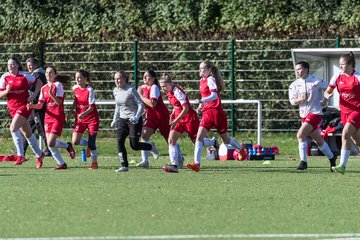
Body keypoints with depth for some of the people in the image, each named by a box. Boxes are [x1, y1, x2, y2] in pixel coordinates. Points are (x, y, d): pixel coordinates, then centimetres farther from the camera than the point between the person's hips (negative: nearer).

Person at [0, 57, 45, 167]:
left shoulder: (25, 76, -6)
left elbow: (38, 83, 5)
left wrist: (34, 95, -7)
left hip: (24, 105, -5)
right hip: (13, 108, 5)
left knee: (13, 128, -23)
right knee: (27, 133, 13)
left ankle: (20, 156, -20)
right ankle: (39, 155, 28)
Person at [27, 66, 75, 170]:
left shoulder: (58, 85, -6)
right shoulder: (44, 88, 12)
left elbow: (59, 102, -15)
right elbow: (40, 105, 12)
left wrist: (51, 94, -30)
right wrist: (32, 106, -8)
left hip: (58, 117, -6)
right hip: (48, 117, 6)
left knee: (51, 143, -14)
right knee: (50, 143, -2)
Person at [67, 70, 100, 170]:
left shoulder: (89, 90, -15)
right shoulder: (75, 88, 1)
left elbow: (91, 107, -18)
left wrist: (83, 114, -34)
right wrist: (70, 112, 11)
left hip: (92, 118, -5)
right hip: (80, 118, 5)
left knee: (91, 142, -6)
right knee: (75, 141, -9)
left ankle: (94, 163, 12)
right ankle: (89, 145, 22)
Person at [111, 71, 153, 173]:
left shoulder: (131, 90, -15)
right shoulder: (115, 91, 7)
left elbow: (141, 104, -15)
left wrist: (136, 117, -27)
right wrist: (115, 120, 16)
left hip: (134, 120, -6)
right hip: (122, 119, 6)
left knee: (134, 145, -7)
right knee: (119, 141, -12)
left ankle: (151, 146, 23)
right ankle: (124, 166, -7)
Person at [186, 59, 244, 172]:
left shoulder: (210, 80, -11)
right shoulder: (202, 81, 13)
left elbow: (214, 95, -27)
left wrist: (202, 101, -42)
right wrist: (201, 106, 13)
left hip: (216, 112, -7)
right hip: (207, 113, 7)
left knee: (226, 139, 11)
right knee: (199, 137, -13)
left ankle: (241, 149, 40)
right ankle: (196, 164, -16)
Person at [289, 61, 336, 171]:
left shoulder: (316, 82, -8)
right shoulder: (294, 85, 3)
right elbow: (292, 101, -1)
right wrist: (300, 99, -20)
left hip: (315, 113, -6)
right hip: (304, 115, 6)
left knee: (301, 134, -23)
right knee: (318, 141, 17)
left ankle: (303, 161, -20)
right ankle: (332, 158, 36)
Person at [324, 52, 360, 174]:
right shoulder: (337, 77, 3)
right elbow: (327, 91, 10)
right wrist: (327, 95, -12)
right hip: (344, 112, 5)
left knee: (345, 135, -21)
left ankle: (342, 166, -21)